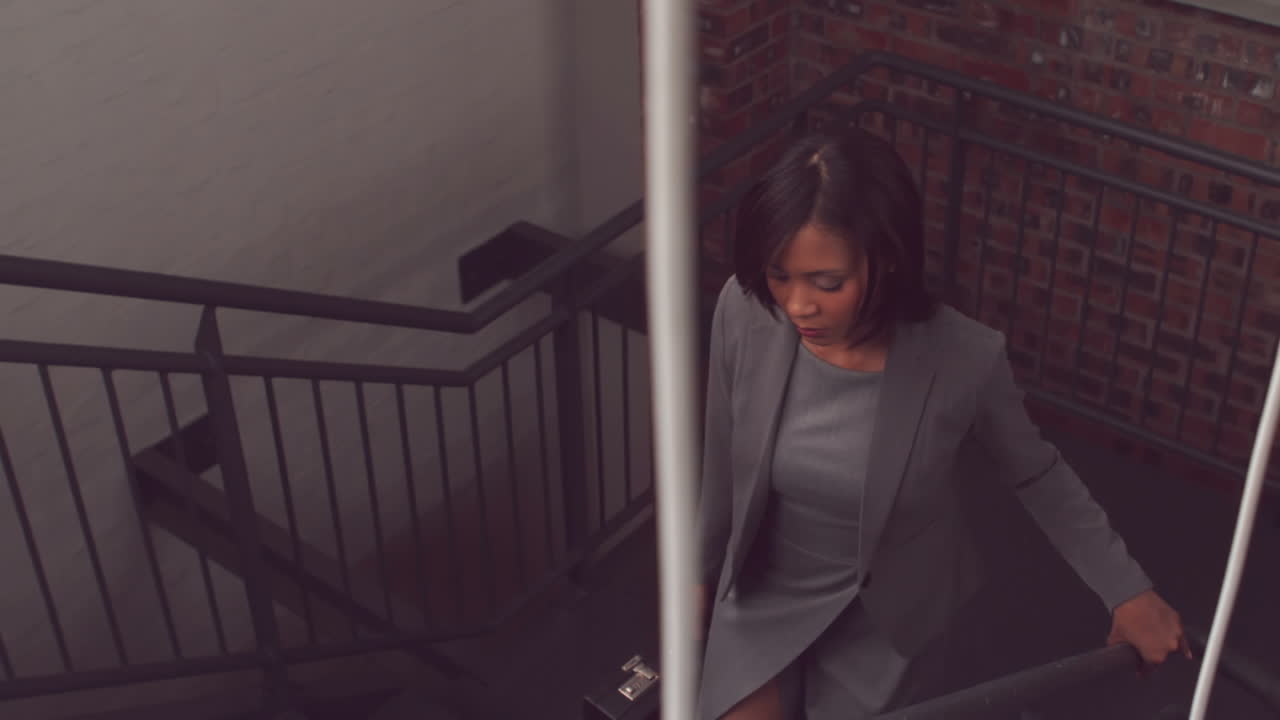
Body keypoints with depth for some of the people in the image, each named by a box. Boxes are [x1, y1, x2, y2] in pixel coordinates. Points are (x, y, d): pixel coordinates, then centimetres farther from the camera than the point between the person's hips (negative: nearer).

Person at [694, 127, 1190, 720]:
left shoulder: (963, 360, -30)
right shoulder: (744, 312, -25)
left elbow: (1037, 476, -9)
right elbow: (723, 457, -6)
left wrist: (1127, 590, -4)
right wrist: (702, 564, 8)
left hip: (882, 614, -1)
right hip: (763, 593, 1)